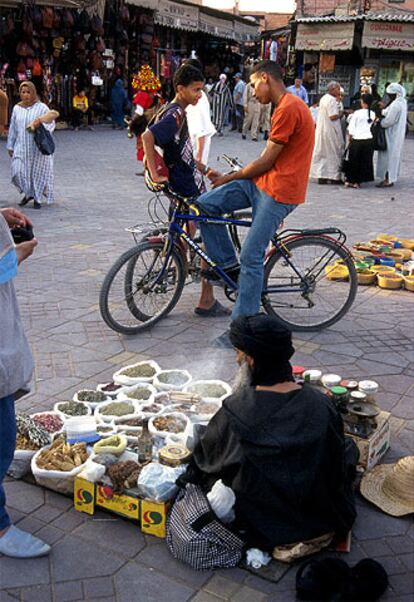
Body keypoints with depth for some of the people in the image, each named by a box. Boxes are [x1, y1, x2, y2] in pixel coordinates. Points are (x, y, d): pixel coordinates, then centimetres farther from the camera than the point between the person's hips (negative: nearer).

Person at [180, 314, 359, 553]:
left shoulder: (235, 412, -23)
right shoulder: (322, 404, -16)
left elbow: (205, 455, -1)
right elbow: (341, 458, 1)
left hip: (264, 532, -2)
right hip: (325, 522, 3)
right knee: (351, 447, 24)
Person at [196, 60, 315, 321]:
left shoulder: (288, 109, -16)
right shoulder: (288, 106, 18)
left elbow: (266, 162, -15)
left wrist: (228, 178, -2)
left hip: (277, 192, -10)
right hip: (262, 182, 10)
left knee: (251, 258, -8)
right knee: (205, 204, -1)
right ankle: (228, 263, 11)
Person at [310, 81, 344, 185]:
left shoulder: (323, 98, 12)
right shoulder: (332, 100, -17)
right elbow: (333, 116, -23)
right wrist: (340, 114, -7)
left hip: (321, 129, 9)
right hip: (330, 130, -9)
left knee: (322, 153, 10)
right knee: (333, 152, 1)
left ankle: (321, 176, 10)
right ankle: (334, 176, 5)